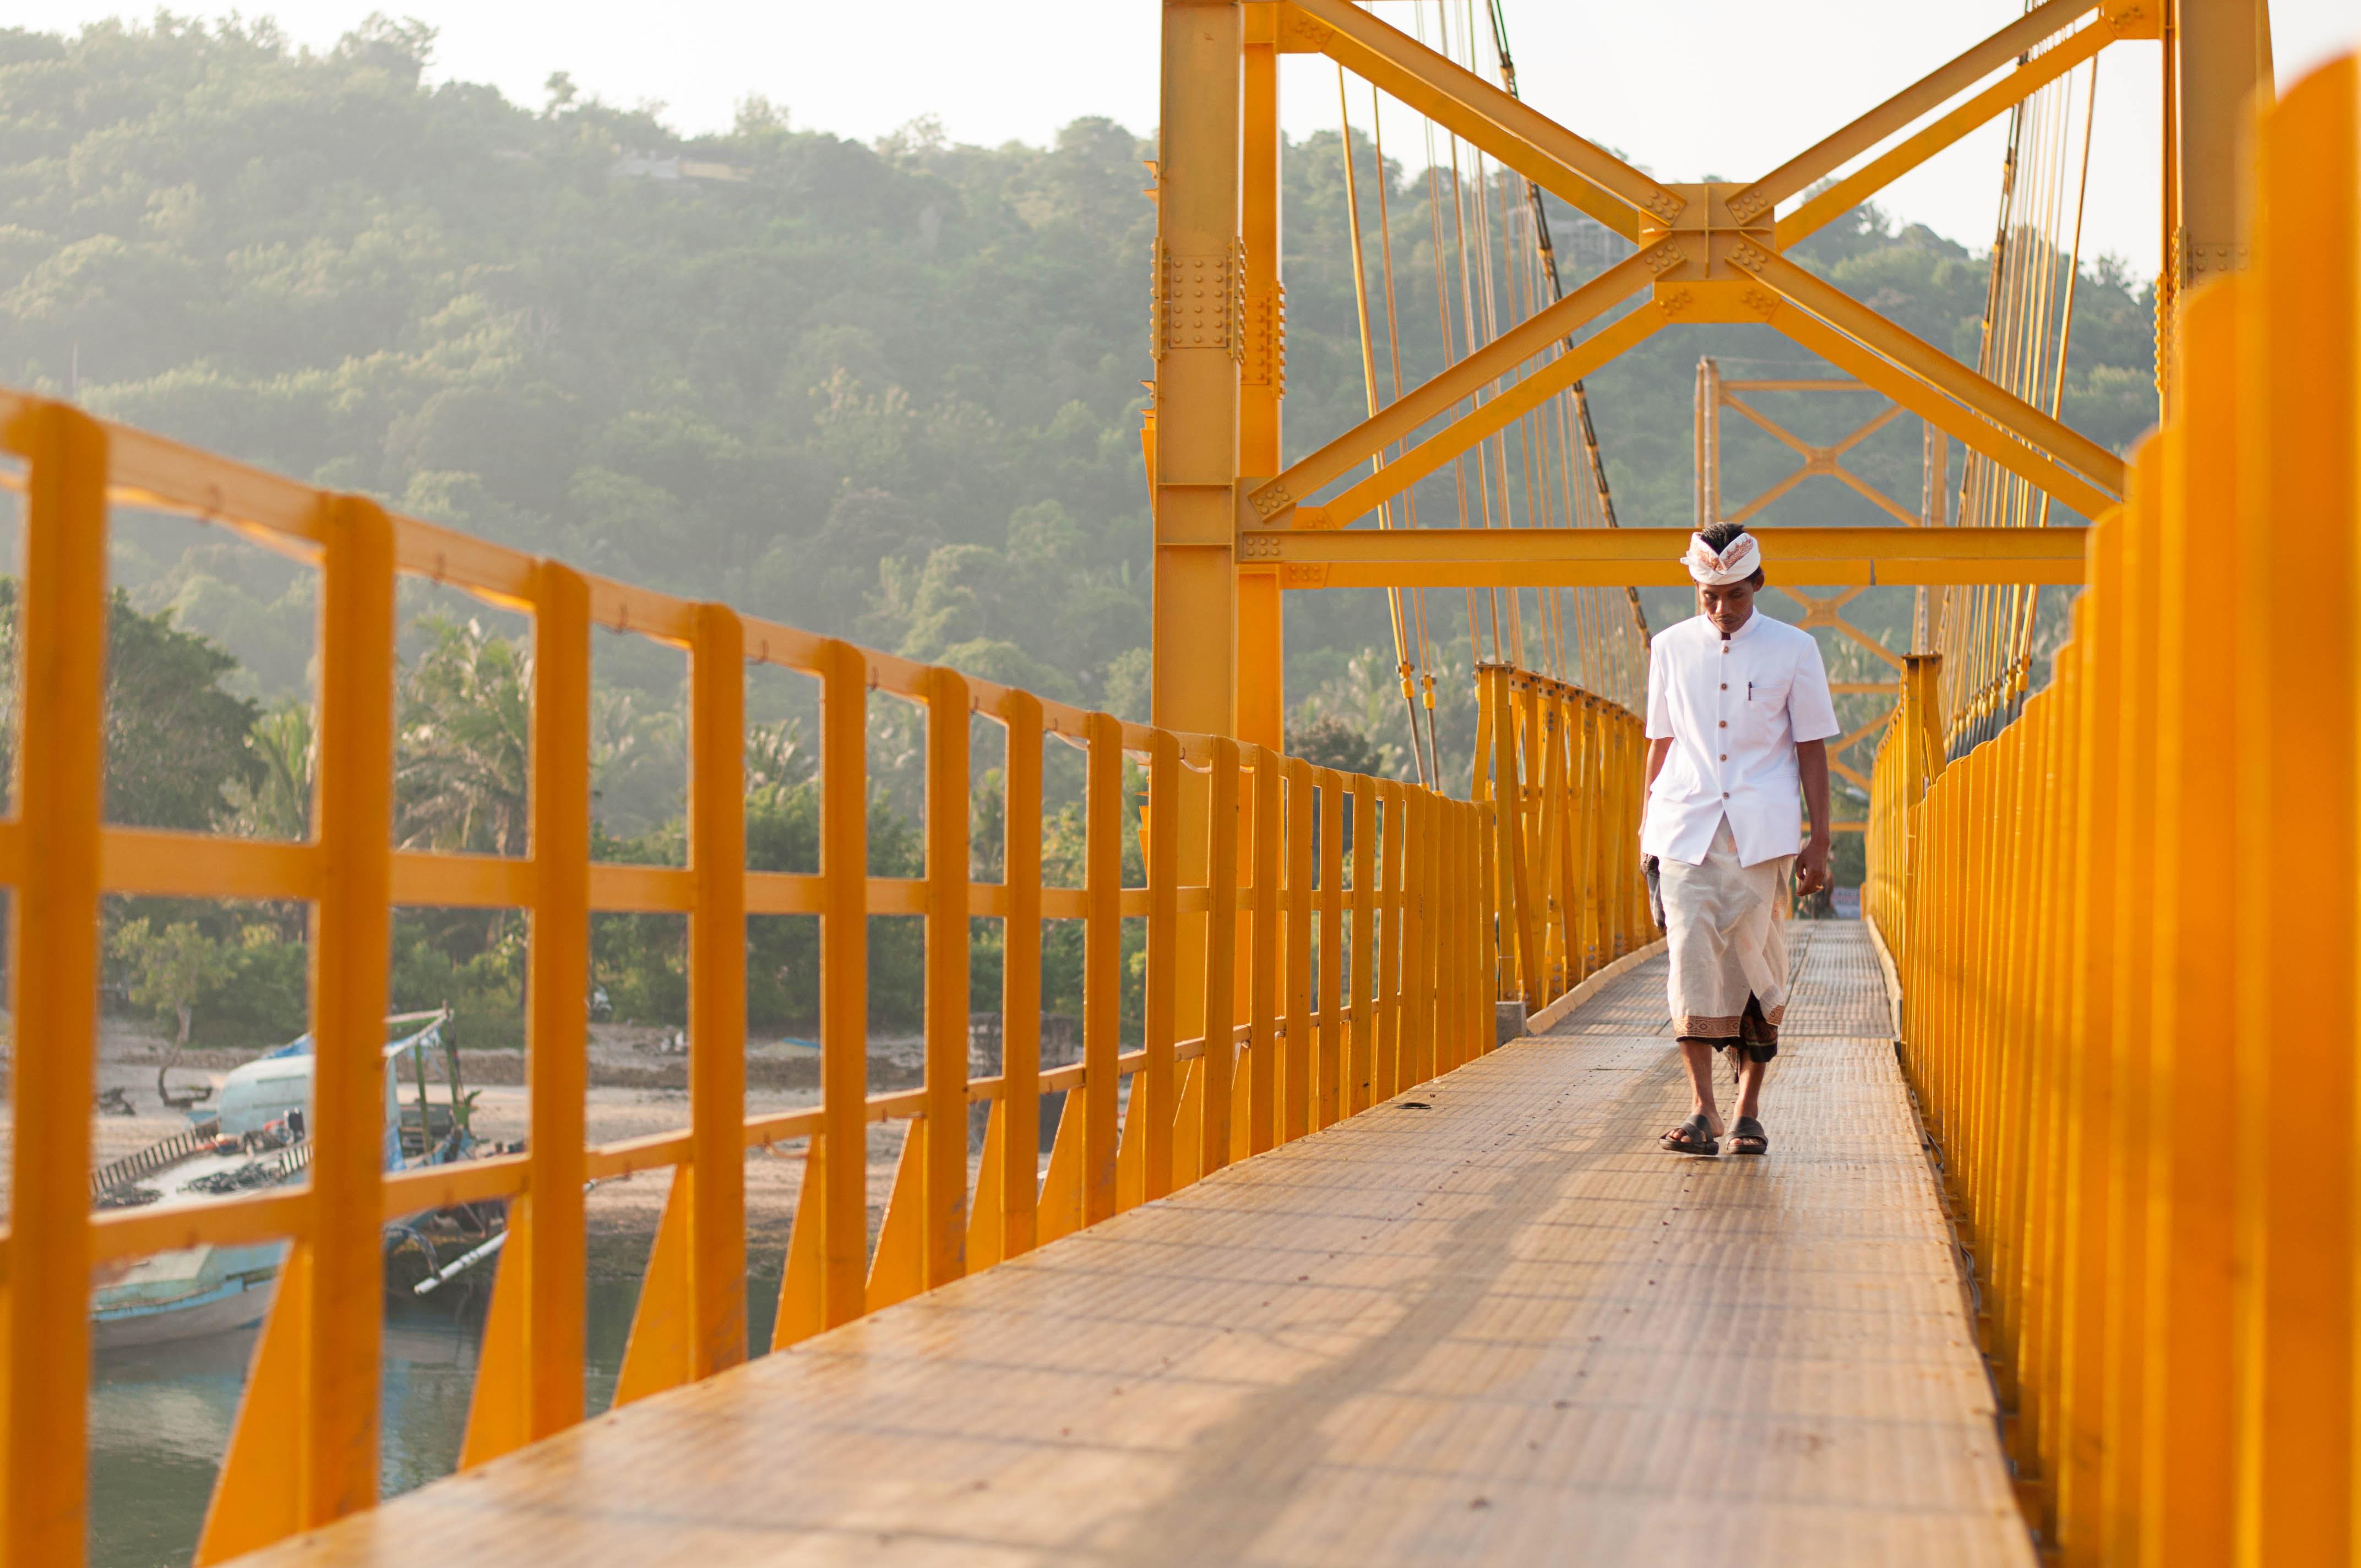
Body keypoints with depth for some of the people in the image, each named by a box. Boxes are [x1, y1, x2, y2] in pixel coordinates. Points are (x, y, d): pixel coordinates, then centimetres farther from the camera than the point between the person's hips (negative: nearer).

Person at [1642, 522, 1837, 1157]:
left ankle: (1749, 1113, 10)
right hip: (1686, 830, 1)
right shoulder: (1671, 648, 9)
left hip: (1761, 834, -1)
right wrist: (1647, 827, 14)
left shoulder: (1794, 649, 4)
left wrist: (1818, 840, 2)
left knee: (1756, 967, 0)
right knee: (1691, 961, -10)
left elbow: (1811, 748, 6)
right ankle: (1701, 1111, -11)